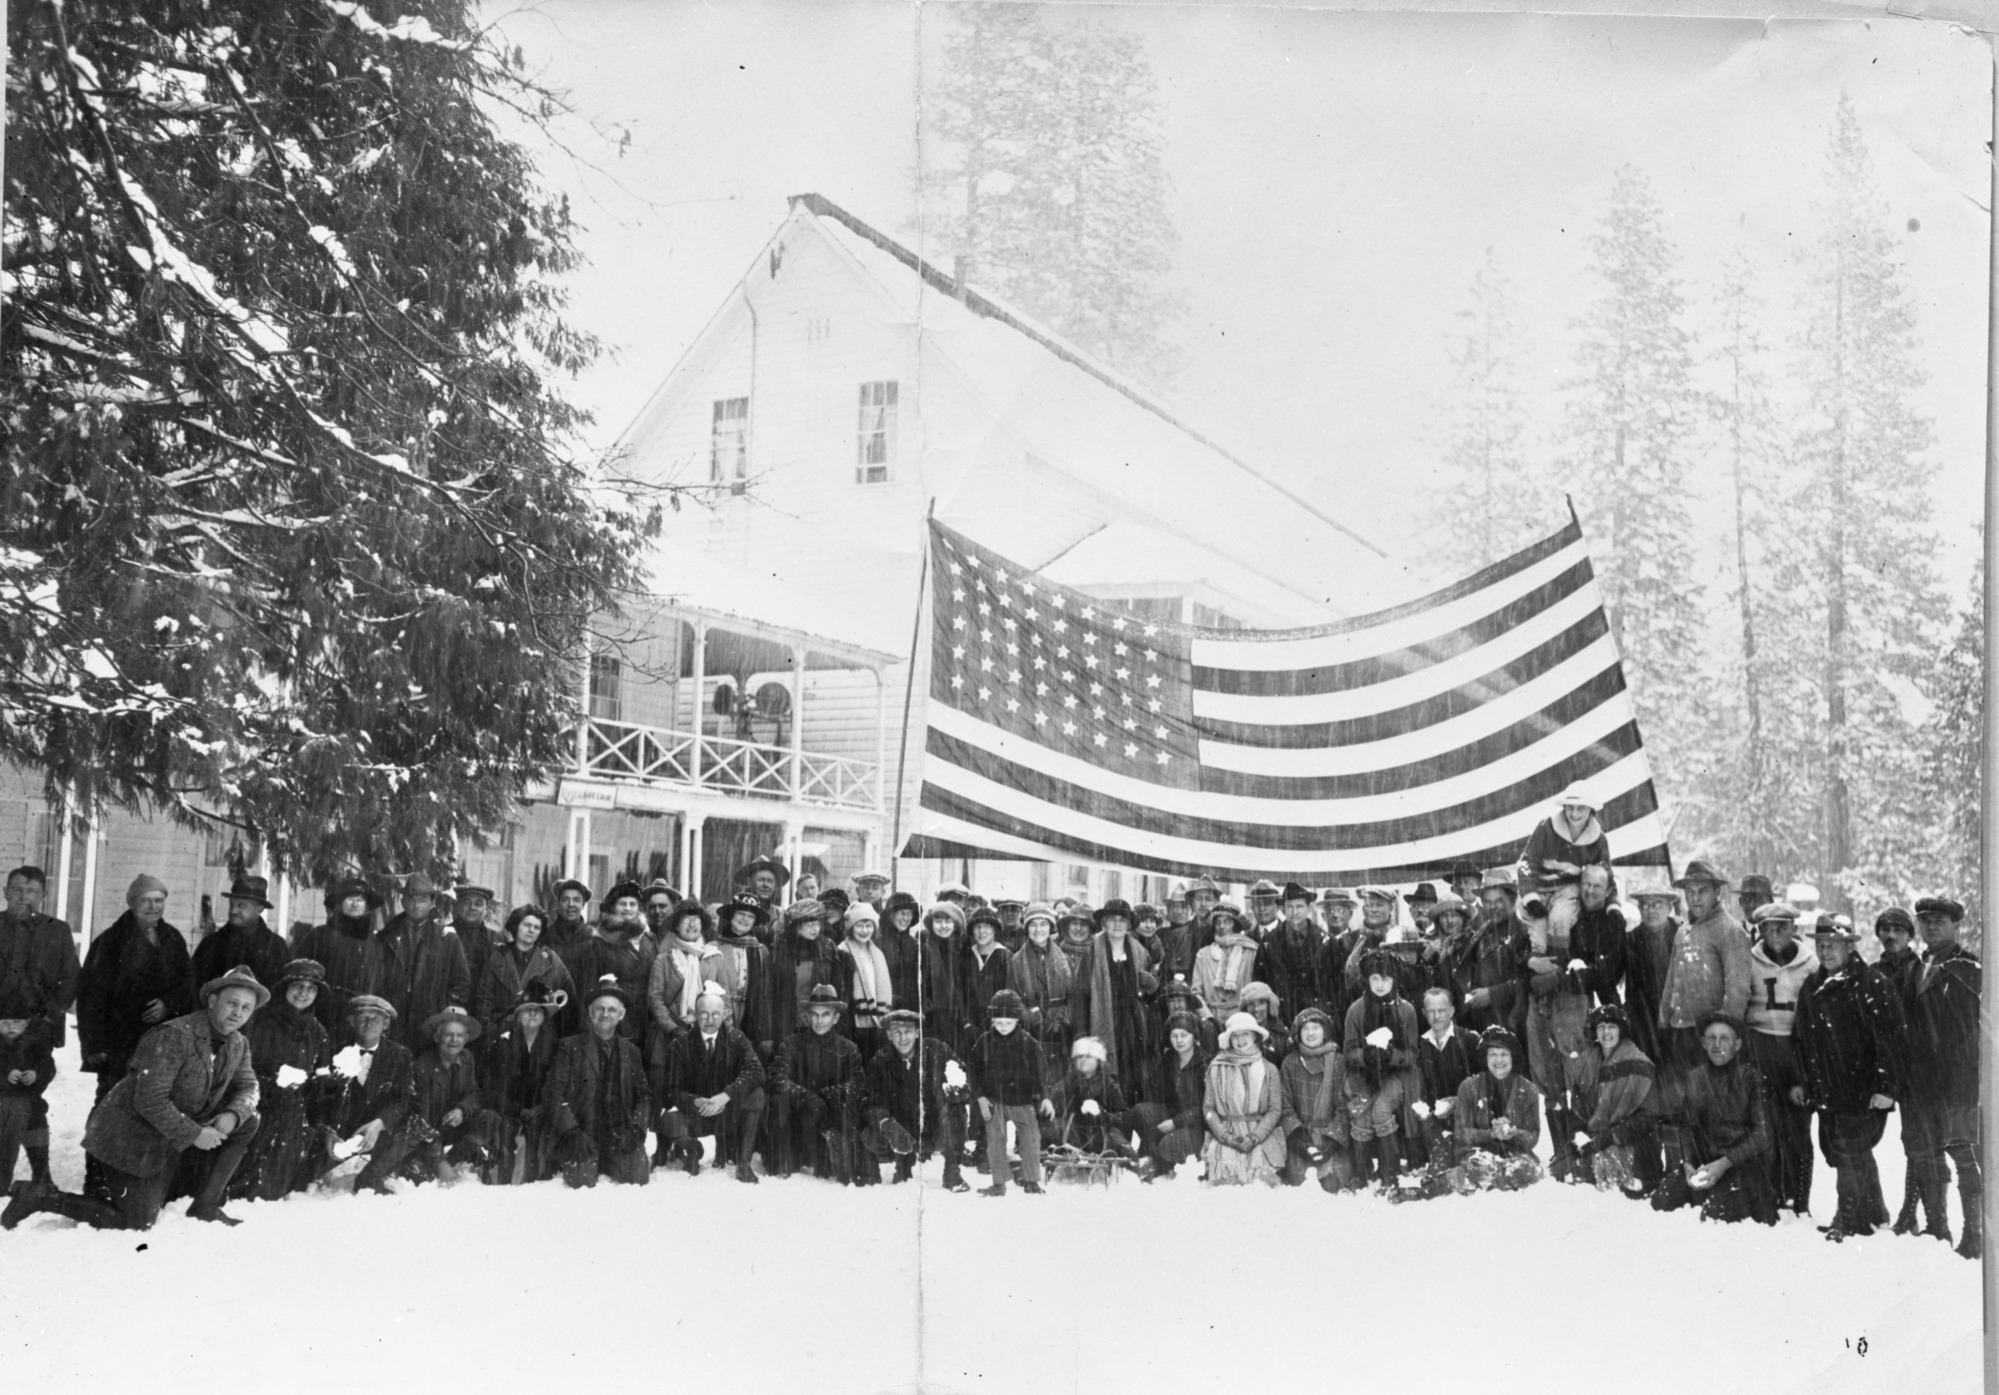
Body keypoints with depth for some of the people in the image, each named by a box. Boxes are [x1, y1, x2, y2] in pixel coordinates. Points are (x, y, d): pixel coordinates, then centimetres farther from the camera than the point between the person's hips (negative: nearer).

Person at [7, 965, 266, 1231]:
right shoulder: (174, 1036, -25)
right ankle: (41, 1196, 4)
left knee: (247, 1123, -3)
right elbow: (150, 1102, -29)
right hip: (132, 1137, -8)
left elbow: (248, 1087, 7)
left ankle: (206, 1206, 6)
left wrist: (233, 1115, -16)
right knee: (136, 1224, -8)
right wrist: (194, 1134, -24)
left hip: (172, 1136, 8)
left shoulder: (238, 1045, 1)